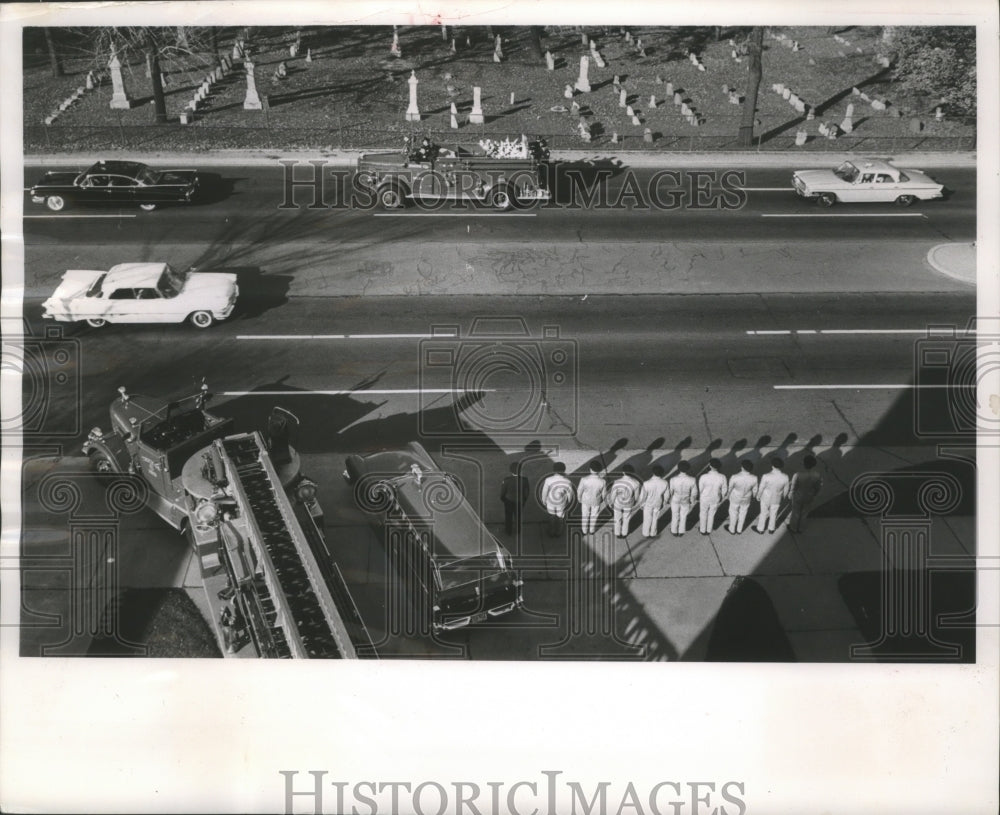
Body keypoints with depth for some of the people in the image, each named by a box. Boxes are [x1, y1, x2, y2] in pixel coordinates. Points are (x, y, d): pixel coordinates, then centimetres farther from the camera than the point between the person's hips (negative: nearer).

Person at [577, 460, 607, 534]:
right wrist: (603, 499, 9)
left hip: (586, 500, 0)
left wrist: (579, 498, 5)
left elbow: (579, 490, -17)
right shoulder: (603, 481, -34)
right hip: (596, 501, 0)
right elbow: (604, 493, -15)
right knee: (594, 516, 28)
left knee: (585, 515, 28)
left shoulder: (584, 479, -36)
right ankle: (591, 530, 51)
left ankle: (585, 531, 49)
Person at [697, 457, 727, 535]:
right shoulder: (722, 477, -25)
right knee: (711, 514, 27)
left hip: (705, 499, -2)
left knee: (703, 514, 25)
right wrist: (721, 497, 11)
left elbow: (700, 489, -16)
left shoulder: (704, 477, -31)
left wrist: (698, 497, 5)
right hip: (715, 499, 2)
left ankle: (703, 530, 43)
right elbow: (724, 490, -9)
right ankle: (708, 530, 45)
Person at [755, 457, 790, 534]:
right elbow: (785, 489, -9)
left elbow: (761, 488, -19)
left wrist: (758, 496, 3)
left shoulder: (766, 476, -35)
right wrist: (783, 497, 13)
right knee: (773, 513, 28)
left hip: (766, 498, -2)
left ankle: (760, 529, 45)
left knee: (763, 513, 24)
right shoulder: (785, 477, -28)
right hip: (776, 499, 2)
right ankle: (771, 529, 49)